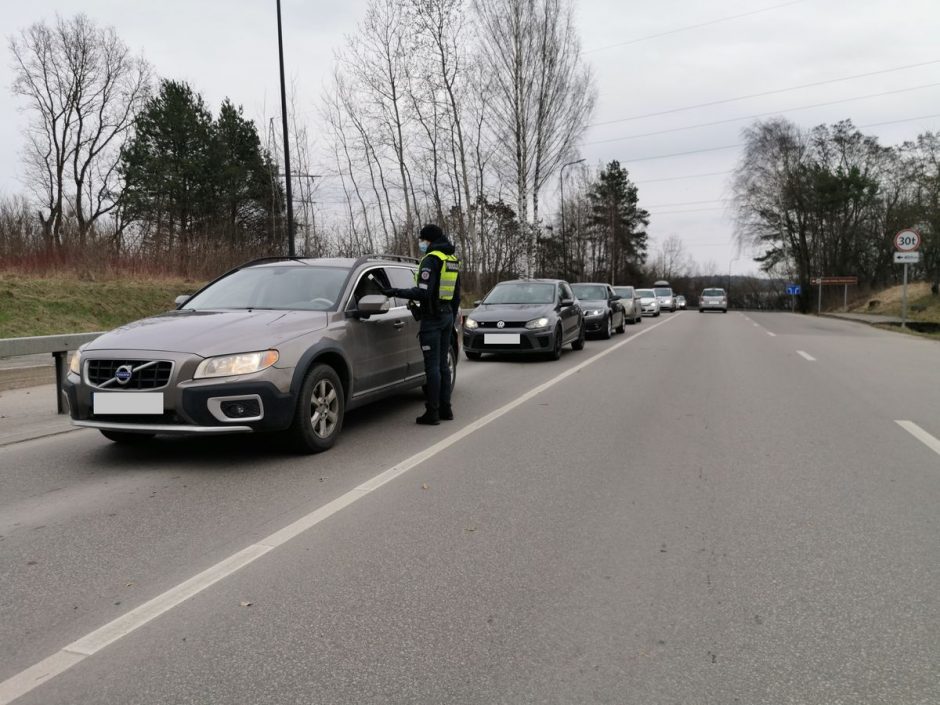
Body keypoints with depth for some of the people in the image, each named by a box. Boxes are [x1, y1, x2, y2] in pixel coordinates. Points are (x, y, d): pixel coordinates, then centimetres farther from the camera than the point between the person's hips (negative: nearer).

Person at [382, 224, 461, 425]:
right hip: (447, 315, 8)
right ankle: (445, 409, 18)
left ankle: (432, 413, -1)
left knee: (432, 366, -5)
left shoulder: (431, 260, -13)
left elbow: (423, 293, -22)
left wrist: (395, 292, -17)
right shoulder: (453, 261, 14)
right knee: (443, 364, 13)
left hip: (432, 318, -8)